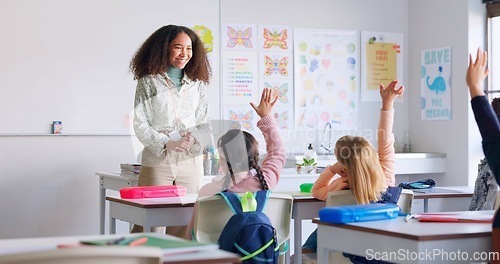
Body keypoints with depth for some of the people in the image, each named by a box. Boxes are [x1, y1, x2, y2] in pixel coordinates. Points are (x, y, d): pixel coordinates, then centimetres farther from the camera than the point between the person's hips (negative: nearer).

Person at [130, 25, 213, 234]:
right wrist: (166, 143, -17)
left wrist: (194, 138, -13)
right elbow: (140, 125, -2)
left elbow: (205, 124, 10)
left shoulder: (197, 84, 12)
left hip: (190, 161, 3)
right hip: (157, 161, -3)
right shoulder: (149, 82, 3)